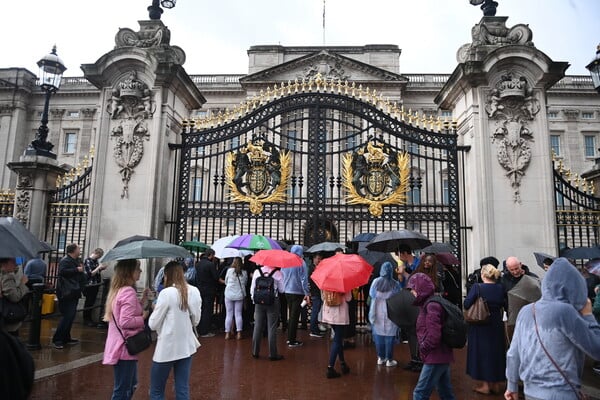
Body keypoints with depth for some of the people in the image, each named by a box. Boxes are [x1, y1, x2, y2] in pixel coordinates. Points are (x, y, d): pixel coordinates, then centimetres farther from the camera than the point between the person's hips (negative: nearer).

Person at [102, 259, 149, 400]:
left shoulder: (118, 289, 11)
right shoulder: (129, 292, -20)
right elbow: (126, 322, -27)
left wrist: (141, 303, 5)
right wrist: (143, 317, -13)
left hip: (119, 345, 10)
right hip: (125, 346, -10)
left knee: (131, 384, 23)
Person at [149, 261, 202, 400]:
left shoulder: (166, 293, -15)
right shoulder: (195, 292, 1)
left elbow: (153, 324, -9)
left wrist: (155, 310, 8)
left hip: (167, 348, -5)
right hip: (187, 346, 5)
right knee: (183, 389, 12)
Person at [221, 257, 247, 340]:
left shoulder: (229, 270, -7)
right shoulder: (244, 272, -3)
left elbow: (226, 282, 4)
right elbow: (245, 283, 5)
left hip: (229, 294, -1)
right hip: (240, 295, 1)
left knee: (229, 314, 7)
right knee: (238, 314, 7)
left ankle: (227, 333, 10)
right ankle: (239, 333, 7)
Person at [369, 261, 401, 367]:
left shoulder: (376, 281, -8)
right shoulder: (395, 284, -12)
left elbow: (371, 294, 1)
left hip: (378, 313, 2)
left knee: (378, 335, 12)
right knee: (389, 336, 7)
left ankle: (381, 358, 21)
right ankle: (389, 360, 14)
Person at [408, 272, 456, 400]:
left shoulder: (431, 305, -19)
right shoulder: (428, 304, 11)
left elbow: (434, 335, -25)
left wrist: (423, 347, -11)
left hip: (435, 358, -10)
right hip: (442, 356, 10)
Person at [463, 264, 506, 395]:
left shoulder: (477, 287, -17)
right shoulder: (500, 288, -4)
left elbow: (466, 304, -18)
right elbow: (503, 304, 6)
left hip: (481, 326, -4)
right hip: (497, 325, 4)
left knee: (482, 352, 9)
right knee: (496, 352, 17)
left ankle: (485, 385, 16)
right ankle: (496, 384, 27)